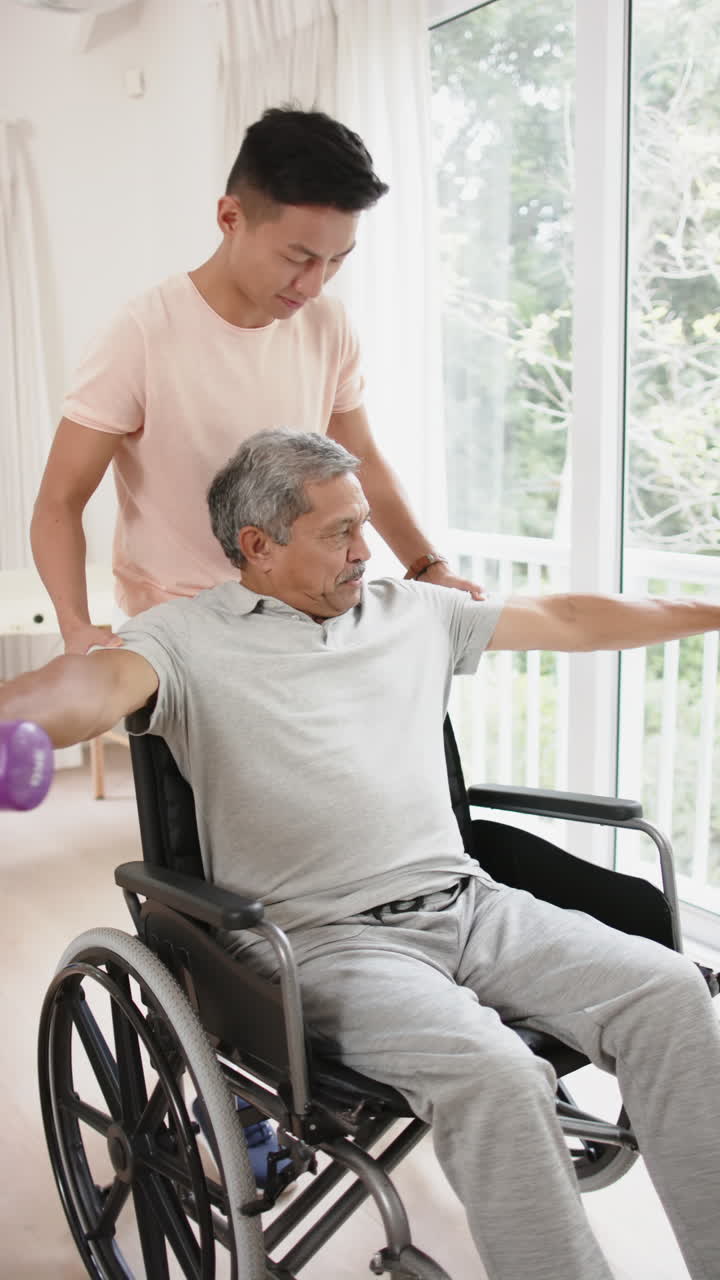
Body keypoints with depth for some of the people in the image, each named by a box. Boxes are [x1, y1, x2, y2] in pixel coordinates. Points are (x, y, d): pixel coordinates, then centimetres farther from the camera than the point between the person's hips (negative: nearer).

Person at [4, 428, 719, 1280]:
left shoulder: (412, 611, 17)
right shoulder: (188, 637, 0)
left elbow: (567, 620, 24)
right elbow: (103, 681, -22)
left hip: (464, 901, 6)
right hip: (322, 937, -5)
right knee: (494, 1073, -30)